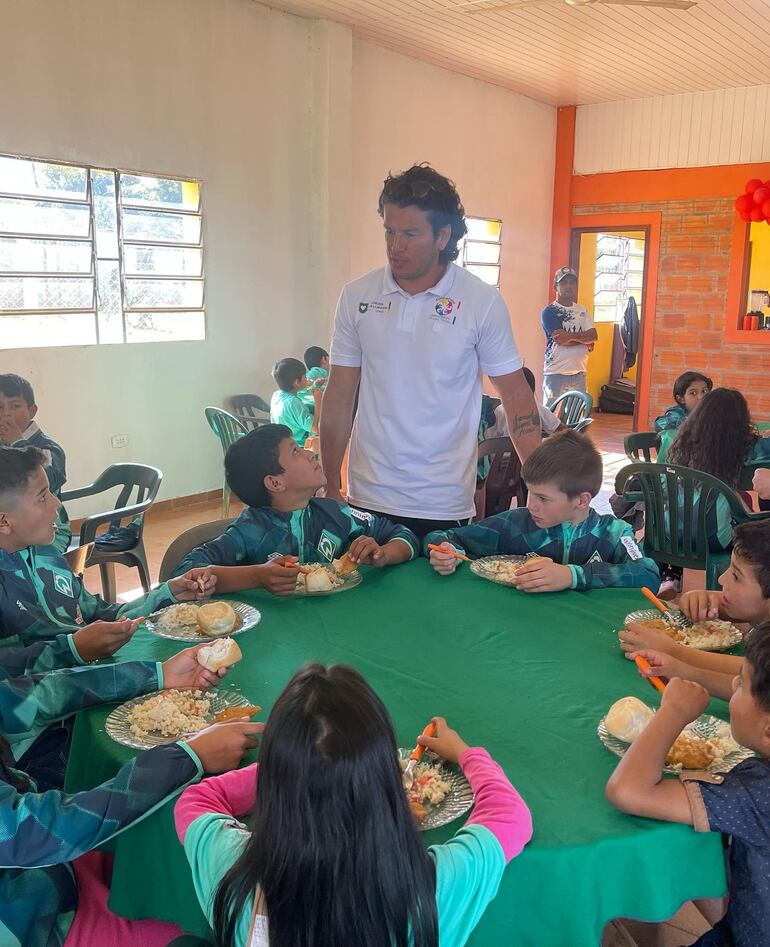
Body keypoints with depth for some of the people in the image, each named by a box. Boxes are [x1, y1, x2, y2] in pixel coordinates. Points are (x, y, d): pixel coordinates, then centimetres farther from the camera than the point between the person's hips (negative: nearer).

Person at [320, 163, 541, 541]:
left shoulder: (482, 303, -6)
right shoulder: (357, 296, -1)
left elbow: (515, 395, -1)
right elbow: (340, 396, 4)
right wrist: (330, 487, 3)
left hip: (444, 505, -2)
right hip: (368, 498, 2)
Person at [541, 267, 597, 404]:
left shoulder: (583, 310, 13)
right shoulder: (549, 311, -4)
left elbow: (593, 336, -2)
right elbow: (560, 340, -15)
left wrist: (571, 335, -18)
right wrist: (584, 339, -3)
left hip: (579, 374, 5)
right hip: (556, 375, -5)